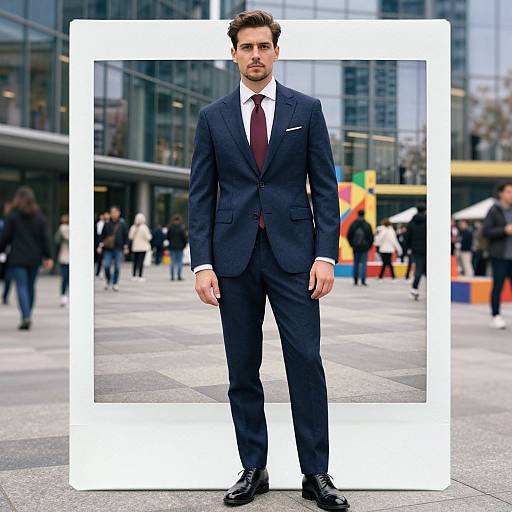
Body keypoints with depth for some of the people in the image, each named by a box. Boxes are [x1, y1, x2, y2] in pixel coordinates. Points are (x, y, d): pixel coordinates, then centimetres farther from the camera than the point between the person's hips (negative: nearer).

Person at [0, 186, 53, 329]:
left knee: (22, 287, -4)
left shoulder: (12, 215, -6)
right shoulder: (40, 216, 4)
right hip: (34, 258, 4)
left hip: (18, 258, -4)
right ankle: (28, 315, 24)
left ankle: (26, 317, -17)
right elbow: (45, 238, 2)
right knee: (31, 286, 14)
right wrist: (47, 257, 5)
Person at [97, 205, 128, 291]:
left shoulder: (122, 224, 2)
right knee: (106, 265, -7)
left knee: (117, 267, 2)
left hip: (118, 249, 0)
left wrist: (125, 247, 3)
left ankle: (115, 284, 15)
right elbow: (102, 235, 6)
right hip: (108, 249, 0)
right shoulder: (107, 224, 3)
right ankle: (108, 281, 17)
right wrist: (100, 246, -1)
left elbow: (126, 236, 6)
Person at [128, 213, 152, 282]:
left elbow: (130, 237, 5)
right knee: (141, 262, -2)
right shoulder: (144, 227, -13)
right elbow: (148, 237, -11)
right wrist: (150, 236, 10)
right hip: (143, 247, -4)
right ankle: (140, 276, -3)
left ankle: (134, 276, 12)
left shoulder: (133, 227, -1)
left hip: (135, 247, 4)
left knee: (135, 261, 10)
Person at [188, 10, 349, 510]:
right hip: (234, 257, 2)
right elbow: (200, 196, 5)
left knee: (307, 362, -3)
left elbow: (325, 187, 3)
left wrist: (326, 255, -7)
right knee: (243, 369, 7)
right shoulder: (212, 117, 7)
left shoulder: (306, 109, 5)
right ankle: (253, 469, 20)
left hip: (293, 254, -1)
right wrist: (202, 264, -4)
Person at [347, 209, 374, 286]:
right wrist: (369, 245, 11)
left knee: (355, 264, 10)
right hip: (364, 248, -2)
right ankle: (363, 281, -7)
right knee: (364, 264, 0)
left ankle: (355, 281, 12)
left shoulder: (353, 224, -1)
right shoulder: (367, 225, -5)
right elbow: (371, 237, -3)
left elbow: (348, 236, 1)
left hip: (355, 248, 2)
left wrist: (352, 245, 13)